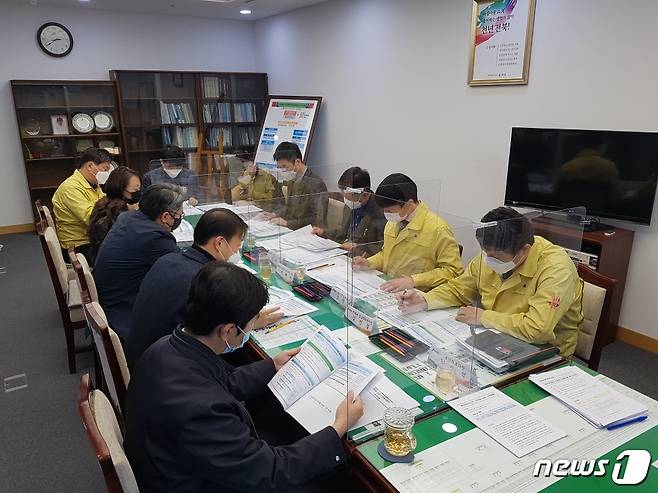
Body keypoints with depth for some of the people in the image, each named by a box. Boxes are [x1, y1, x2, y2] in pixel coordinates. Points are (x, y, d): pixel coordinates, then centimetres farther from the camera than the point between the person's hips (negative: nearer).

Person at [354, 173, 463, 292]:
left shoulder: (438, 229, -15)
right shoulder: (392, 222, 8)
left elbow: (452, 271, -14)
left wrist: (412, 281, -21)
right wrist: (369, 263, 4)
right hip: (386, 291, 7)